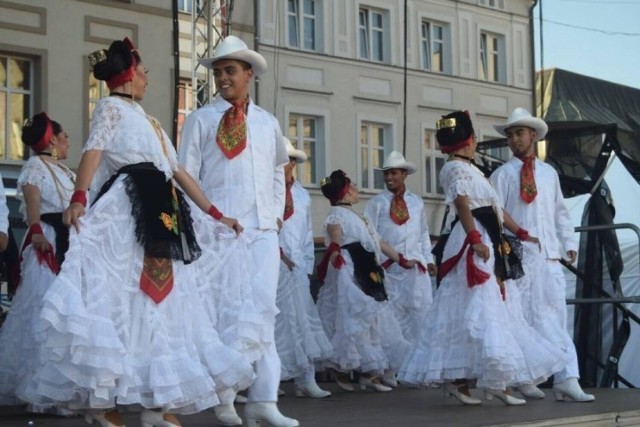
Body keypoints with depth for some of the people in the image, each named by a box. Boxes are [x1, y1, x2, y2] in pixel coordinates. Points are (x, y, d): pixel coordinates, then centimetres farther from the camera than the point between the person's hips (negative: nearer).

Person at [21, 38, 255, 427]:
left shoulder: (147, 120, 28)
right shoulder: (112, 106, 5)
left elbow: (179, 171, 27)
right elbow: (94, 151, -12)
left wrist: (216, 214, 24)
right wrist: (79, 199, -29)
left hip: (161, 219, 8)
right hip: (125, 212, -8)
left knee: (162, 304, 2)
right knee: (122, 301, -13)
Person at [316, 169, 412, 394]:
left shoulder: (358, 217, 25)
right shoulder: (337, 213, -4)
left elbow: (379, 243, 28)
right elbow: (334, 234, -26)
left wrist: (402, 260, 28)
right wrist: (334, 250, -47)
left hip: (367, 278, 10)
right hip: (348, 275, -10)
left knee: (373, 321, 5)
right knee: (352, 321, -10)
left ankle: (370, 373, 6)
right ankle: (342, 374, -3)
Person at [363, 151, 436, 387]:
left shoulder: (417, 202, 15)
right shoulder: (377, 203, 5)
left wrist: (429, 259, 12)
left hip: (416, 266, 3)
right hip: (388, 267, -3)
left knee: (421, 313, -4)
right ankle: (389, 370, 3)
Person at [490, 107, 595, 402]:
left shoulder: (549, 173, 15)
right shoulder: (502, 175, 3)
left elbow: (560, 212, 18)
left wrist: (569, 242, 9)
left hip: (549, 256, 3)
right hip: (517, 256, -3)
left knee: (556, 317, -3)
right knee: (520, 318, -2)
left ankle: (566, 380, -7)